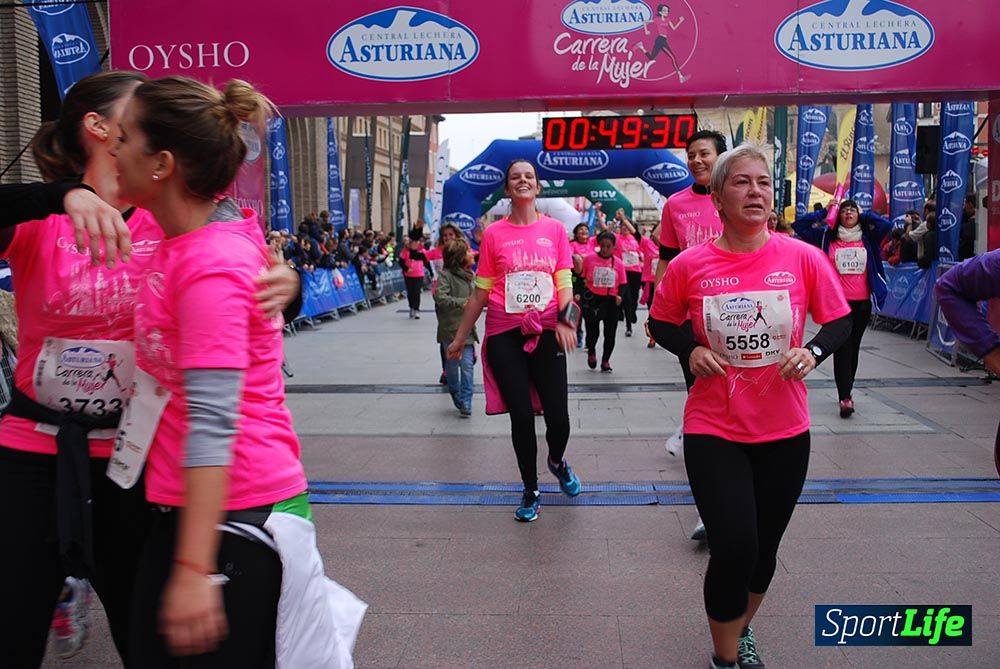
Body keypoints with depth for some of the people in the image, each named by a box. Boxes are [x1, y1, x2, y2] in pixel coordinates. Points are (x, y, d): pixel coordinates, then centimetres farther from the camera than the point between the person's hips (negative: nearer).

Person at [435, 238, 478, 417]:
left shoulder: (469, 275, 9)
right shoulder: (445, 275, -11)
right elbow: (440, 297, -24)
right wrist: (461, 302, -31)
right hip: (450, 329, -4)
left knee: (467, 365, -6)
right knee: (452, 366, 10)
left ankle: (466, 403, 1)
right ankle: (457, 398, 30)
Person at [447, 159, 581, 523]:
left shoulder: (555, 229, 4)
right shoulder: (493, 234, 2)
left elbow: (564, 284, 4)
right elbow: (480, 291, 7)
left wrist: (565, 319, -14)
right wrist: (459, 338, 9)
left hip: (546, 333, 1)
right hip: (505, 336, 0)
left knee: (558, 416, -2)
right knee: (521, 415, 1)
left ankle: (557, 461, 34)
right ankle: (530, 491, 22)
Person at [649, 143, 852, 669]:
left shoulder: (803, 258, -7)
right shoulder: (689, 266, -8)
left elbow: (839, 320, 4)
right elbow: (661, 323, 7)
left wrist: (812, 351, -15)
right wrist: (691, 350, -12)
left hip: (785, 431, 2)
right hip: (713, 430, -2)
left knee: (764, 549, 17)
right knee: (733, 550, -7)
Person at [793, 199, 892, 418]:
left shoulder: (868, 238, 10)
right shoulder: (827, 237, 6)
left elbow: (887, 225, -4)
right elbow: (799, 225, 3)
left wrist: (864, 214, 6)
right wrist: (824, 212, 6)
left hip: (862, 303, 3)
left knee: (853, 347, 12)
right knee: (842, 348, -8)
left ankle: (847, 389, 27)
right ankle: (845, 397, -12)